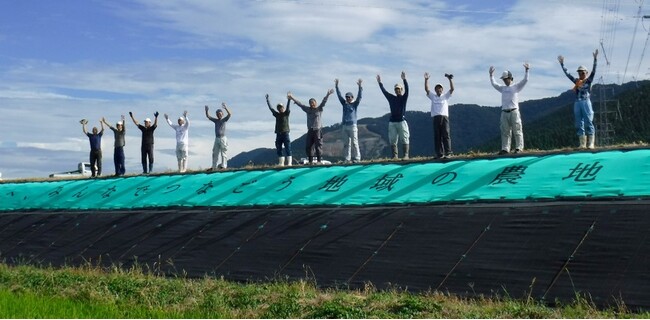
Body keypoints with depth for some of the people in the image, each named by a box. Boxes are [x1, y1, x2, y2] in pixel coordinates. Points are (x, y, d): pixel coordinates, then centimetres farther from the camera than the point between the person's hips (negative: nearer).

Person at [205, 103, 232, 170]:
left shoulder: (224, 120, 0)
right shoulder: (216, 120, 13)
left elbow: (230, 114, -16)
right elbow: (208, 116, 13)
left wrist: (225, 107, -30)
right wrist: (207, 111, -6)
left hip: (223, 138, -6)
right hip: (217, 139, 6)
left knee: (223, 153, -7)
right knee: (215, 153, 9)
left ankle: (223, 166, -8)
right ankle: (214, 167, 14)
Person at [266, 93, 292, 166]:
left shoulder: (286, 114, 3)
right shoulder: (277, 115, 12)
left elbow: (288, 107, -12)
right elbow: (270, 108, 12)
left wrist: (289, 99, -25)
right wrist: (267, 100, 9)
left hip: (285, 134, -5)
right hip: (278, 135, 5)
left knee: (288, 149, -6)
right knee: (278, 150, 4)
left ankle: (289, 163, -8)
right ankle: (281, 163, 9)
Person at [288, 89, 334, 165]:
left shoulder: (319, 109, 3)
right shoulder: (308, 109, 12)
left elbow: (324, 101, -9)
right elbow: (300, 104, 14)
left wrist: (328, 95, -22)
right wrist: (292, 98, 14)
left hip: (318, 130, -4)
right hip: (310, 131, 4)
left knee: (318, 146, -6)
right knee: (308, 146, 3)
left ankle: (319, 160, -2)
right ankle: (311, 161, 10)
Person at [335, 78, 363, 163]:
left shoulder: (355, 104, 4)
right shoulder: (344, 104, 14)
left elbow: (359, 96, -6)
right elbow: (339, 95, 13)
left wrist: (360, 87, -16)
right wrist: (336, 86, 6)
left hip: (352, 125, -5)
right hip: (344, 126, 5)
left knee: (354, 143, -7)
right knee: (346, 144, 4)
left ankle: (357, 158, -6)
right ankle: (347, 159, 6)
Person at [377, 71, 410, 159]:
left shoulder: (404, 98, 3)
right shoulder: (391, 98, 14)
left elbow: (407, 90, -12)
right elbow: (384, 91, 13)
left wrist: (404, 80, -24)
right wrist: (380, 83, 8)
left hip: (401, 121, -4)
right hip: (392, 122, 4)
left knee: (404, 139, -5)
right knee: (392, 140, 1)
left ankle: (406, 155, -7)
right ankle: (395, 155, 3)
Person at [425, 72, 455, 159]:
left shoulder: (445, 96, 16)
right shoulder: (433, 96, 17)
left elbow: (452, 89, 5)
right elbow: (426, 89, 7)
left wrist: (450, 79, -5)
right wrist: (426, 79, -3)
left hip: (444, 117, -1)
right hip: (435, 118, 1)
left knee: (446, 135, -7)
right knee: (437, 136, 0)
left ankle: (447, 153, -9)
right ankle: (439, 154, 2)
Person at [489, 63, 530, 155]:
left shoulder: (516, 87, 6)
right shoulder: (502, 88, 19)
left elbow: (525, 80, -2)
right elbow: (493, 83, 26)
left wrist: (526, 70, -10)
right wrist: (491, 74, 23)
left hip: (514, 112, -5)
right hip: (504, 112, 5)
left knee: (517, 131, -4)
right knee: (505, 132, 3)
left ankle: (519, 148, -3)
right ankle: (505, 149, 4)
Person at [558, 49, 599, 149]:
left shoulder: (588, 80, 4)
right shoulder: (576, 81, 15)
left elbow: (593, 71, -7)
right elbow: (567, 73, 17)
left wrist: (595, 59, -14)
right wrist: (562, 63, 15)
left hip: (586, 102, -5)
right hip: (577, 103, 5)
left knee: (588, 122, -7)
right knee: (579, 124, 2)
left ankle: (591, 143, -7)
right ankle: (582, 144, 3)